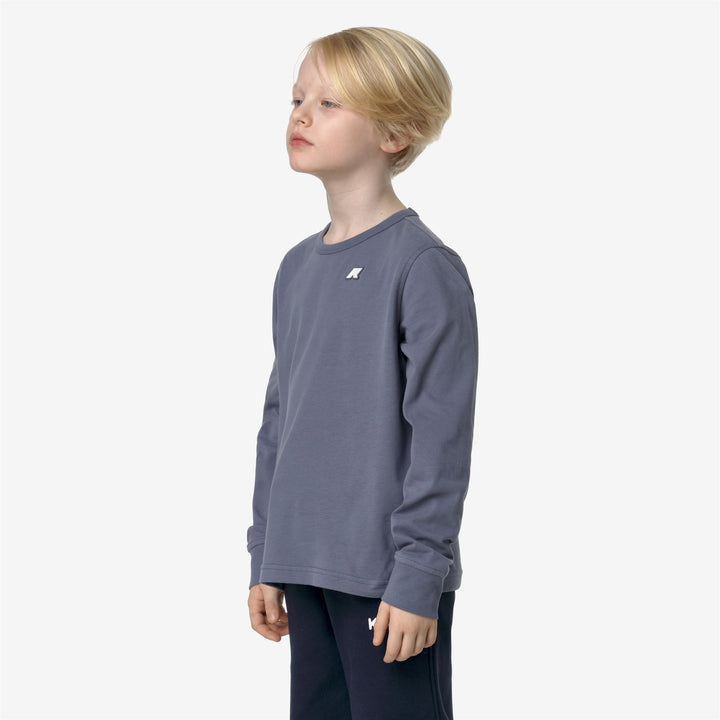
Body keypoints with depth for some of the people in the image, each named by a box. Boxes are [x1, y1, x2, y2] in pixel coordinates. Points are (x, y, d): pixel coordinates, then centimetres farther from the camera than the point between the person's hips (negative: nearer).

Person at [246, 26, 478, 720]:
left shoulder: (424, 267, -11)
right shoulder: (297, 267, 12)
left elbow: (441, 435, -13)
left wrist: (418, 578, -16)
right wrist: (266, 561, 16)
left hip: (389, 576, -7)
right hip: (307, 571, 7)